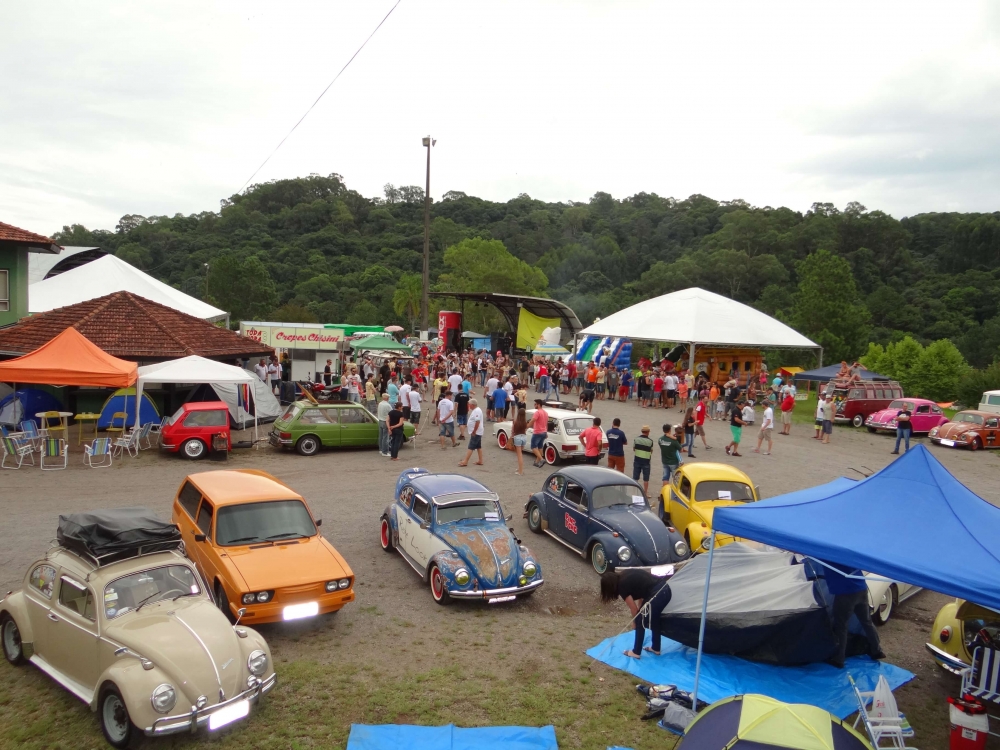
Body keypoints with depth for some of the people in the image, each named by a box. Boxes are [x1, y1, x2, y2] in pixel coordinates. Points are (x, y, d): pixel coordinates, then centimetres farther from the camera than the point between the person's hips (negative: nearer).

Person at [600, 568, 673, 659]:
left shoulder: (622, 586, -5)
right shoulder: (625, 575, 17)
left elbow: (633, 608, 4)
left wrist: (635, 621, 22)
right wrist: (640, 608, 24)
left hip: (657, 594, -9)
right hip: (665, 589, 9)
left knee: (640, 621, 9)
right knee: (653, 619, 26)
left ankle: (636, 652, 19)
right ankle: (655, 648, 41)